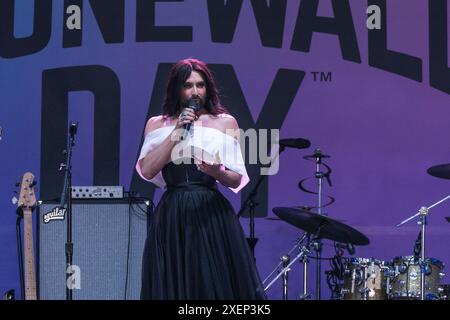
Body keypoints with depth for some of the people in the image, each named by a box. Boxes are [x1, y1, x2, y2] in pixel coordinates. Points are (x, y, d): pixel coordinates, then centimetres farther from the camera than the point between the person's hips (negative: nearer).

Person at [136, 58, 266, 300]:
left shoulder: (225, 122, 6)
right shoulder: (157, 124, 10)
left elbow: (236, 180, 3)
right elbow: (147, 171, -6)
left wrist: (218, 173, -18)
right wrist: (177, 132, -8)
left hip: (212, 217, -1)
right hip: (171, 219, 1)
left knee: (216, 284, -3)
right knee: (173, 285, 2)